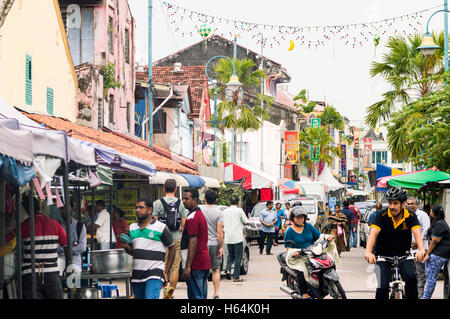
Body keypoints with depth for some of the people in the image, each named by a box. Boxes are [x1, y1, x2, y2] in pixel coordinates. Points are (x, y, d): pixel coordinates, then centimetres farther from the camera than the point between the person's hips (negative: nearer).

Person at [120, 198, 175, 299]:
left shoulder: (161, 227, -2)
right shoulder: (132, 228, 14)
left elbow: (172, 249, 3)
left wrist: (166, 272, -2)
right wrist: (126, 246, -2)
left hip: (154, 273, -6)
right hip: (136, 274, 6)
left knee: (151, 298, -22)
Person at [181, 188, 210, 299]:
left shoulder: (192, 218, -14)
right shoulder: (200, 214, 18)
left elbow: (193, 243, -20)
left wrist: (187, 266, -21)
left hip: (196, 265, -10)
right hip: (205, 263, 10)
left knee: (195, 296, -8)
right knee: (202, 296, 11)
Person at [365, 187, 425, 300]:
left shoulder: (411, 217, -9)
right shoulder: (382, 216, -13)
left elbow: (417, 233, -24)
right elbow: (373, 232, -27)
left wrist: (421, 249, -45)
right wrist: (368, 252, -45)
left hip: (403, 255, 1)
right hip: (383, 256, -1)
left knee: (411, 278, -25)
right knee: (383, 287, -15)